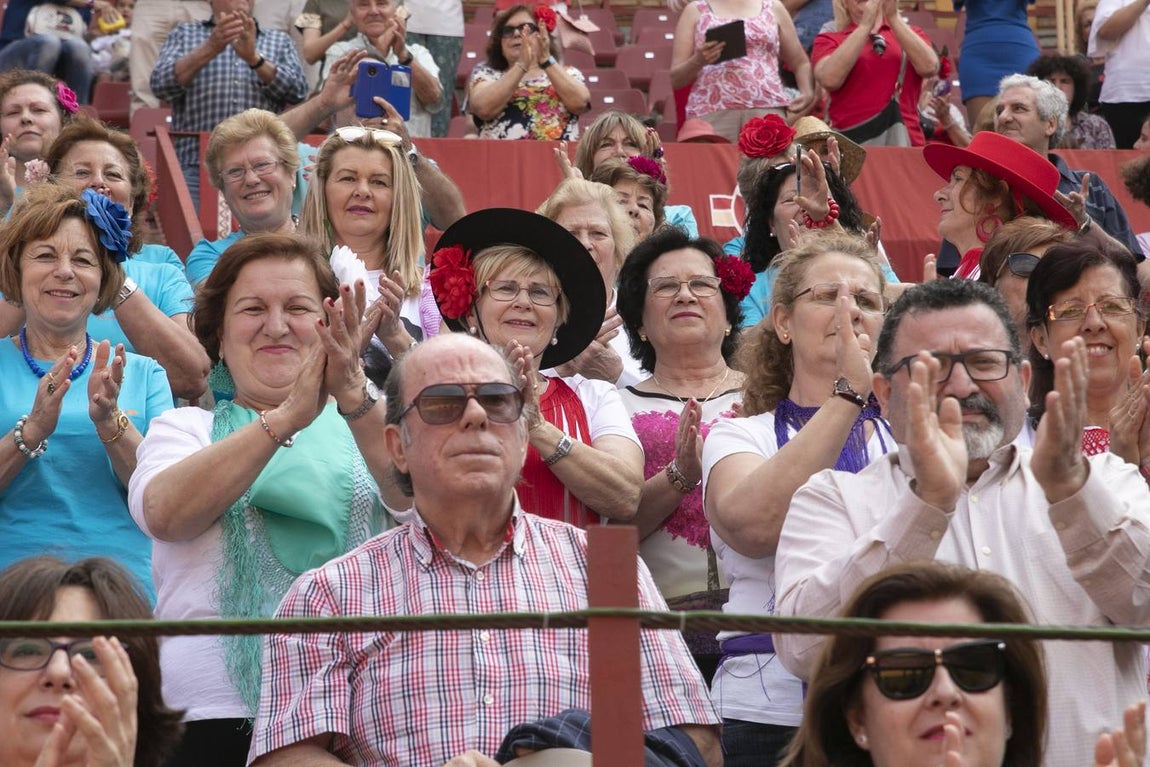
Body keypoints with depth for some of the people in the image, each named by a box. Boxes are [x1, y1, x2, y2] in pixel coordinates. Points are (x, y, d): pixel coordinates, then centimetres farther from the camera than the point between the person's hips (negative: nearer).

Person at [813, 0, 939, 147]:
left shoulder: (910, 34, 16)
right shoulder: (829, 40, 10)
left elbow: (929, 67, -5)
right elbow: (830, 80, -11)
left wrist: (894, 17, -8)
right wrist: (865, 24, -10)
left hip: (905, 141, 1)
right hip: (851, 141, -1)